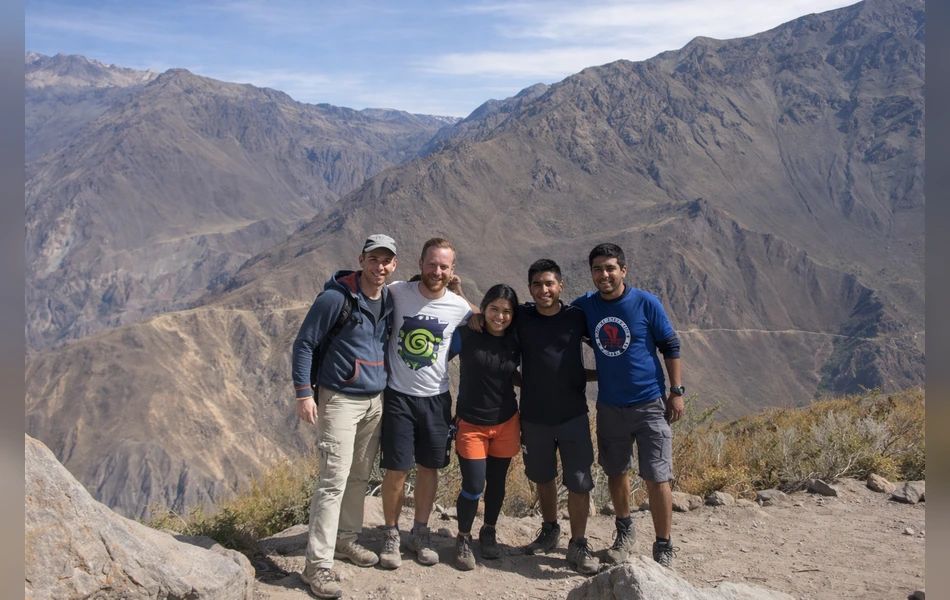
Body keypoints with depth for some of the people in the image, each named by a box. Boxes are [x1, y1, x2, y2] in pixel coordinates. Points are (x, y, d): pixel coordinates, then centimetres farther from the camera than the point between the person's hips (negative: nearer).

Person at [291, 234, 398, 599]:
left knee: (360, 476, 15)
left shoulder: (390, 301, 8)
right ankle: (317, 565, -3)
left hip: (375, 401, 7)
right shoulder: (336, 298, -14)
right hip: (339, 400, -7)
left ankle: (345, 539, 31)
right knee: (334, 480, -9)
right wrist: (304, 393, -14)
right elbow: (304, 344, -10)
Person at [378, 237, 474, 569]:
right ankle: (391, 535, 21)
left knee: (429, 467, 11)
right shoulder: (396, 293, -9)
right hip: (398, 395, -2)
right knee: (397, 469, 1)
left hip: (436, 398, 2)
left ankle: (420, 534, 29)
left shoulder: (459, 307, -5)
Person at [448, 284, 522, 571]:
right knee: (473, 487, -6)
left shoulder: (515, 341, -1)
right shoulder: (466, 335, -12)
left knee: (497, 482, 14)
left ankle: (488, 533, 38)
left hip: (506, 422, 3)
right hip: (471, 424, -3)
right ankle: (463, 539, 20)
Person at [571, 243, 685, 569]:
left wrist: (676, 391, -3)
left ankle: (664, 548, 12)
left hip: (650, 404, -3)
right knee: (615, 473, 15)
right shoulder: (585, 306, 0)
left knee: (657, 478, -3)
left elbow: (670, 346, -2)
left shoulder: (646, 303, -9)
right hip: (609, 406, 4)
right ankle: (625, 531, 38)